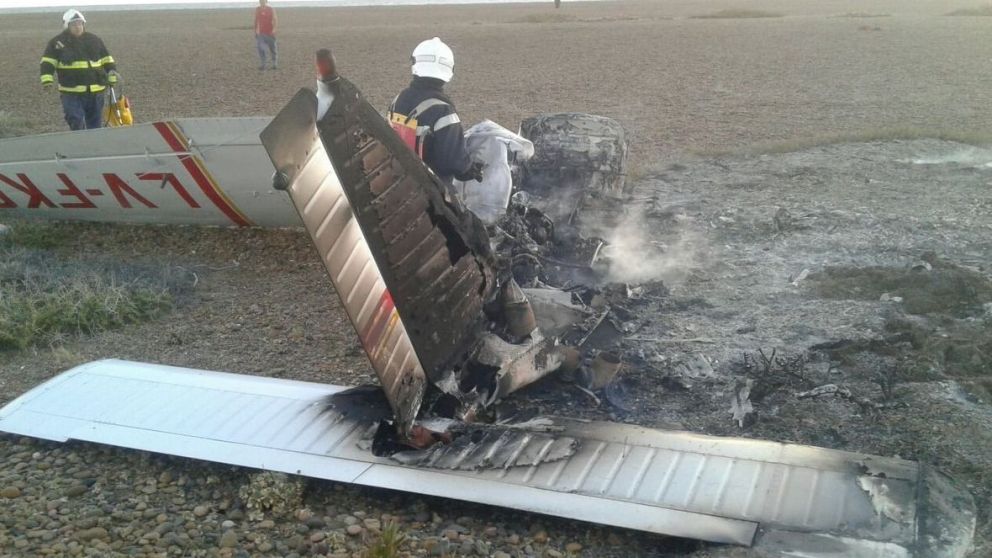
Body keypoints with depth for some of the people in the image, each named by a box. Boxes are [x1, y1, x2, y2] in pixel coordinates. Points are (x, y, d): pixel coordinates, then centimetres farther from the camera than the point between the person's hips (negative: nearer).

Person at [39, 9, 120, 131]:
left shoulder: (94, 40, 11)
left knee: (96, 123, 10)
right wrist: (47, 80, -14)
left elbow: (107, 60, 17)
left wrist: (112, 75, 10)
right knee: (76, 122, -10)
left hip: (96, 91, 3)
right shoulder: (57, 42, 2)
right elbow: (47, 63, -1)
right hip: (71, 92, -3)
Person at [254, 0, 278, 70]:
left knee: (273, 48, 5)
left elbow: (274, 20, -7)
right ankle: (262, 64, 2)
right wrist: (256, 30, 12)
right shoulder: (257, 10, 5)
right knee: (260, 48, -4)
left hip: (270, 33, -2)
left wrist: (274, 29, -19)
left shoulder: (271, 9, -4)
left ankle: (275, 64, 16)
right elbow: (256, 20, 13)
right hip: (261, 33, 2)